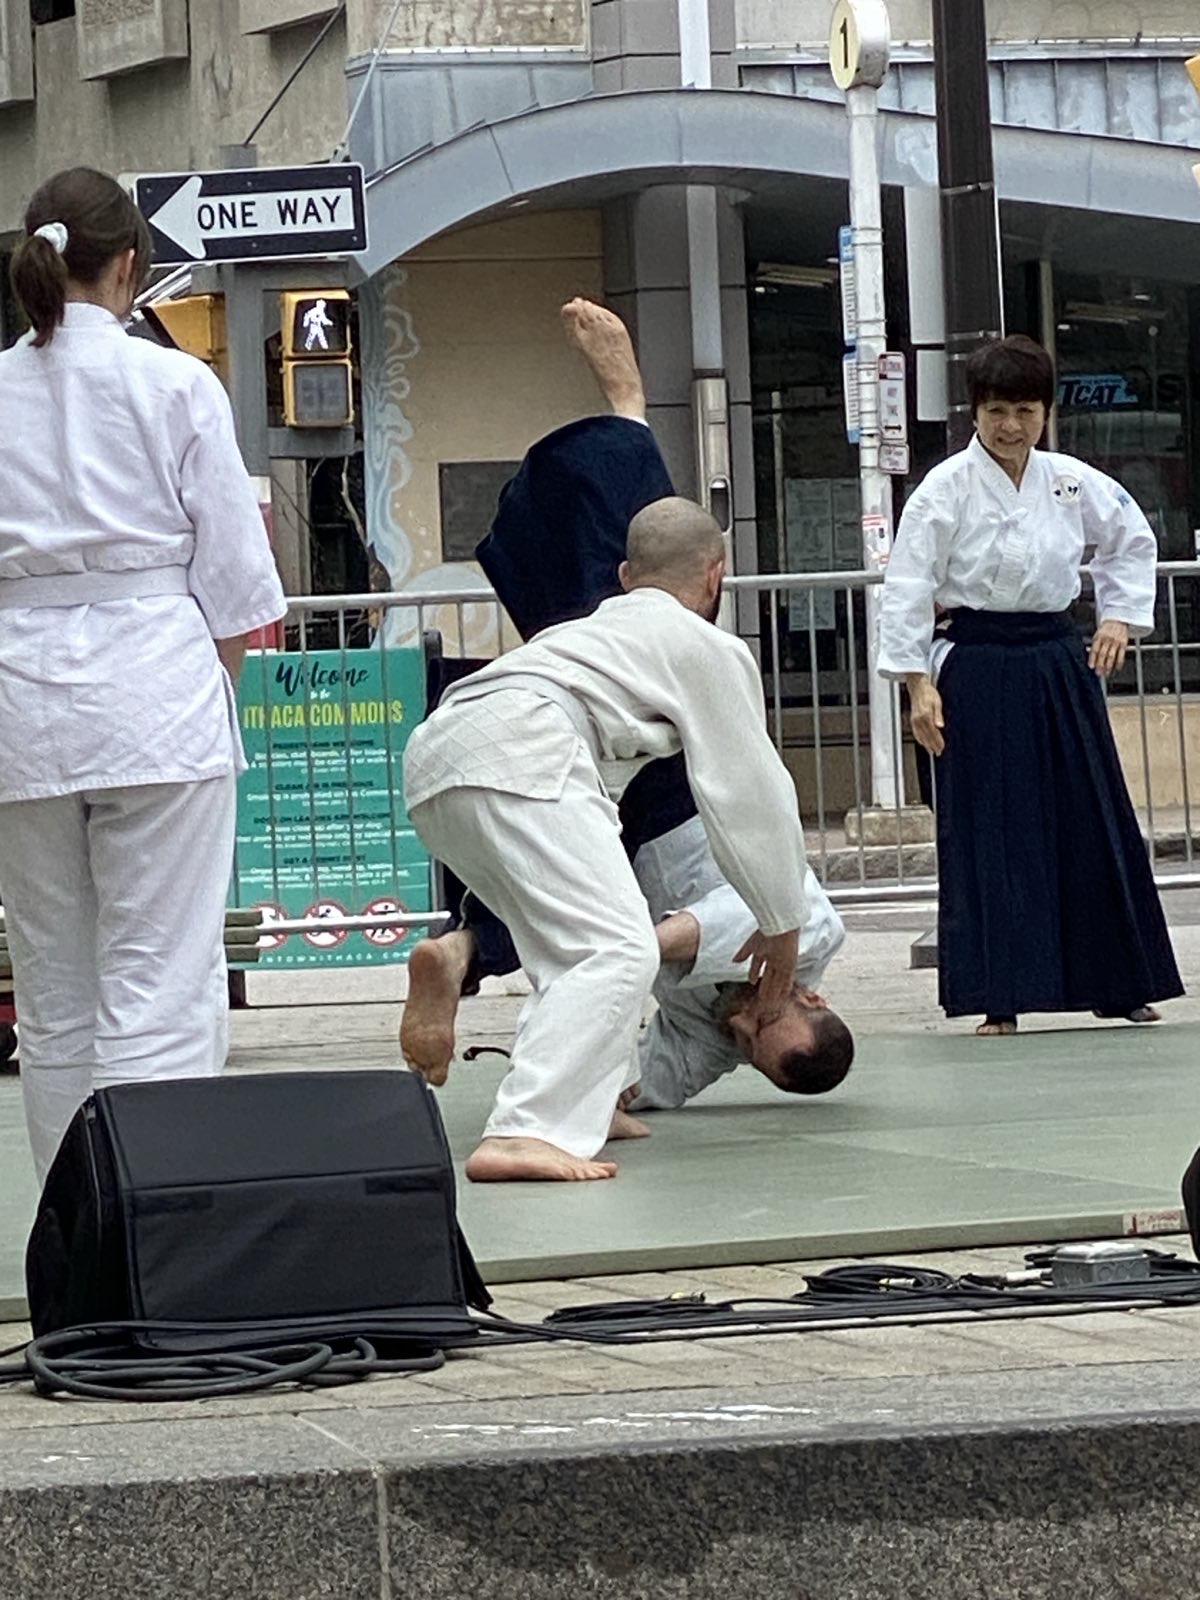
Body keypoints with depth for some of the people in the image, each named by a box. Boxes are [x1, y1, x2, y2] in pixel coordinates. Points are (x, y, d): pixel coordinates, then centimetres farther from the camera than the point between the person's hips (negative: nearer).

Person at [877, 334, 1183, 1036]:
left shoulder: (1073, 482, 3)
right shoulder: (947, 489, -8)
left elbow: (1133, 541, 19)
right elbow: (909, 588, -7)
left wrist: (1120, 616, 8)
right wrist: (921, 686, -11)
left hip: (1060, 664, 4)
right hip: (979, 673, -4)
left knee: (1095, 820, 7)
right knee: (988, 832, -4)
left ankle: (1117, 984, 18)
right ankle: (1000, 998, 1)